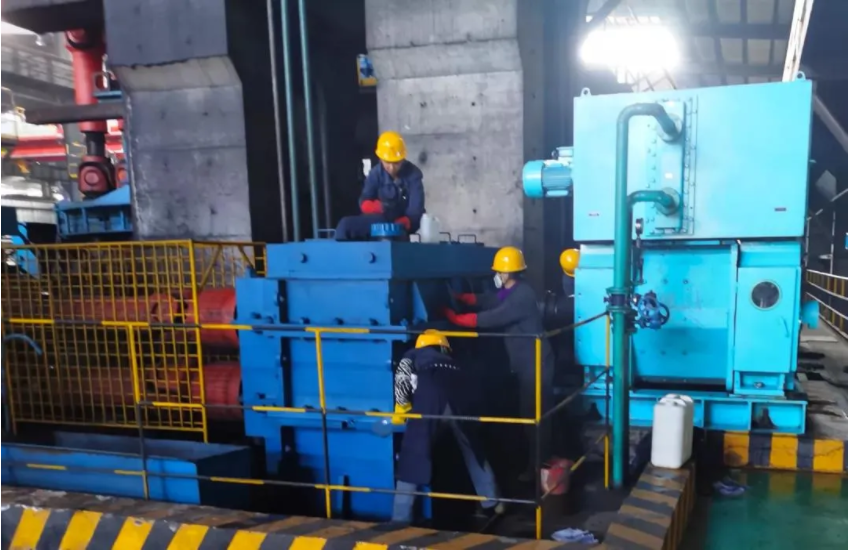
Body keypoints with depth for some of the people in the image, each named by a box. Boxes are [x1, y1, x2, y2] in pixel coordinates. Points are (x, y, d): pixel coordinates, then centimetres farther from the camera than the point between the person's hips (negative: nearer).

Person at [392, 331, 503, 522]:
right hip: (460, 391, 4)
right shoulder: (451, 362, 42)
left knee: (413, 456, 6)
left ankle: (400, 521, 7)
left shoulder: (414, 355, 31)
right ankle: (492, 504, 35)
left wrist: (400, 413, 22)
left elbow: (403, 377, 12)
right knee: (474, 449, 27)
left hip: (431, 394, -4)